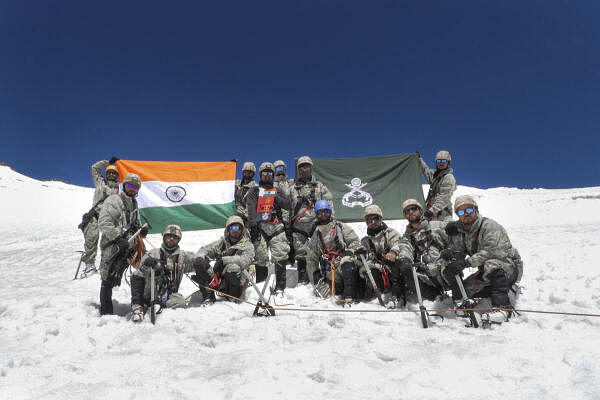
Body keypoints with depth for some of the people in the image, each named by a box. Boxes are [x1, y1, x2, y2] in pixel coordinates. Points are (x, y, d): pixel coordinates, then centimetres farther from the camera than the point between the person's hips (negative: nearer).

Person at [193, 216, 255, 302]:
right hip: (218, 280, 4)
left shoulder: (248, 245, 1)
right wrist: (199, 258, -14)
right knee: (199, 264, -14)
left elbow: (245, 260, -18)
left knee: (232, 267, -35)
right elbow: (205, 249, 11)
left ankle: (234, 297, -16)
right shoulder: (221, 243, 14)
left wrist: (224, 260, -26)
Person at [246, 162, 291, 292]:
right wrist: (253, 224, -14)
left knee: (280, 257, -8)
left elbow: (288, 205, 11)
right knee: (260, 257, -3)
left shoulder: (278, 191, 24)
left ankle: (280, 287, -5)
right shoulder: (254, 191, 17)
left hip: (276, 227, 1)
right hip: (260, 226, -1)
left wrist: (277, 199, -4)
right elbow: (250, 208, 1)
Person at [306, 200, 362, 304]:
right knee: (320, 292, -12)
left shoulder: (341, 226, 12)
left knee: (346, 262, -39)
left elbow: (354, 241, 6)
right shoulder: (315, 236, 21)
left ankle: (350, 295, -37)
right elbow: (311, 258, 25)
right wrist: (315, 272, 16)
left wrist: (350, 252, -12)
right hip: (330, 272, 4)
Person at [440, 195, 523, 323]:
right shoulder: (459, 230, 3)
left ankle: (503, 306, -36)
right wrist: (449, 254, -24)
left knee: (491, 265, -38)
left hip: (510, 267, -7)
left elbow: (491, 252, -31)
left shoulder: (489, 226, -19)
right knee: (465, 290, -8)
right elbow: (457, 251, 1)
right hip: (486, 274, 7)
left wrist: (466, 262, -40)